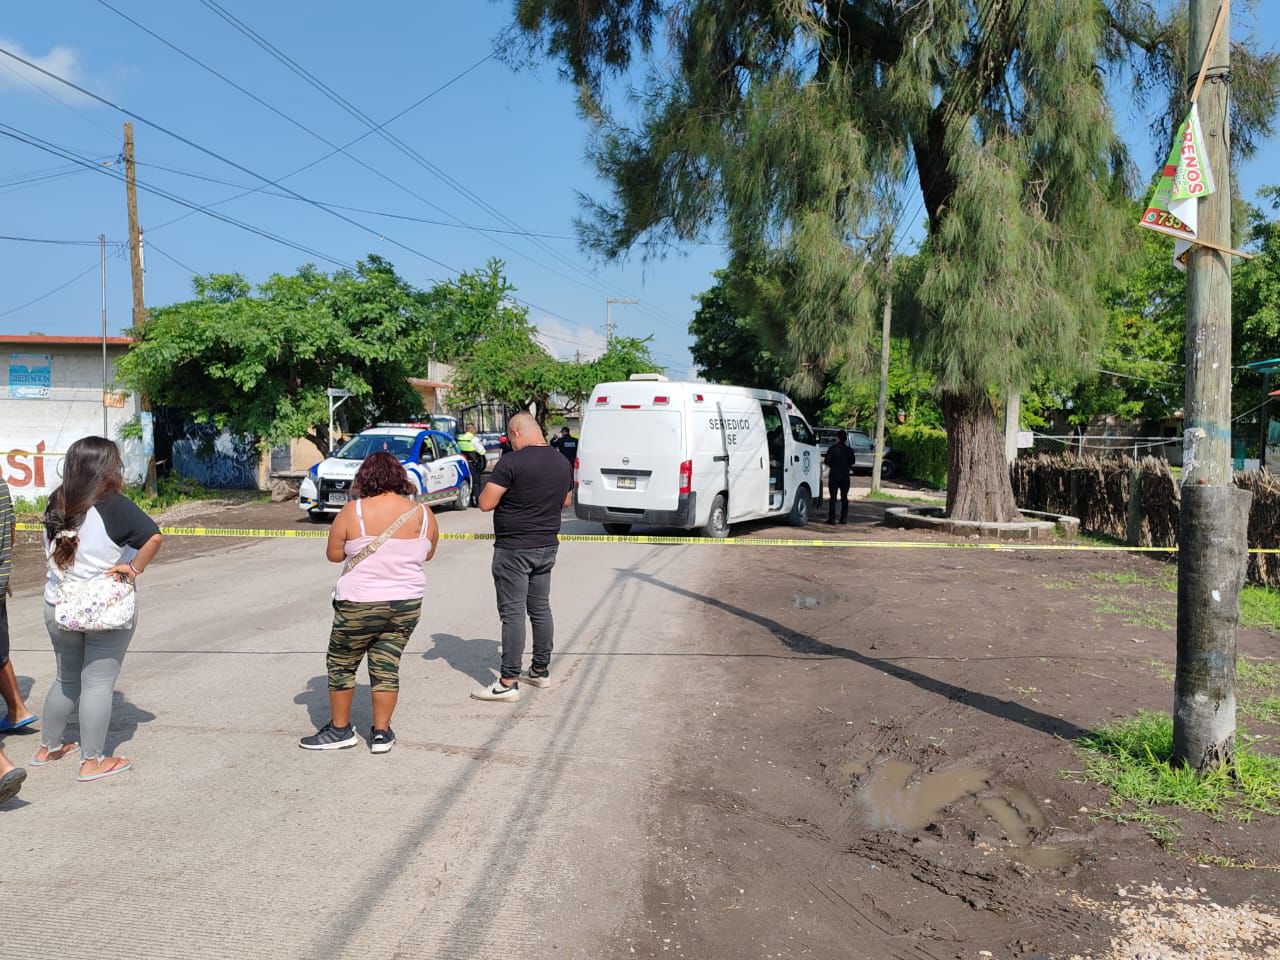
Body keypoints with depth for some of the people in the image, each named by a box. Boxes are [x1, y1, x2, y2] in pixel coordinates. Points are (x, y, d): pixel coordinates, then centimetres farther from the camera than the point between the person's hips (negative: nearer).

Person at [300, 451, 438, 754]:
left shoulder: (353, 512, -12)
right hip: (407, 604, 3)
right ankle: (381, 733, 16)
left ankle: (339, 729, 24)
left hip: (359, 604, -3)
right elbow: (428, 554, 10)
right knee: (386, 666, 11)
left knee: (341, 664, 15)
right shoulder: (423, 513, -4)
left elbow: (333, 554, -4)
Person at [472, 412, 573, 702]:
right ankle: (541, 671, 25)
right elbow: (566, 501, 20)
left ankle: (508, 683, -1)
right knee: (540, 608, 16)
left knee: (512, 613, -4)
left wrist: (499, 487, 2)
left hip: (514, 549, -7)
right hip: (547, 547, 7)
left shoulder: (512, 462, -18)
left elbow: (485, 503, -16)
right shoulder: (562, 463, 6)